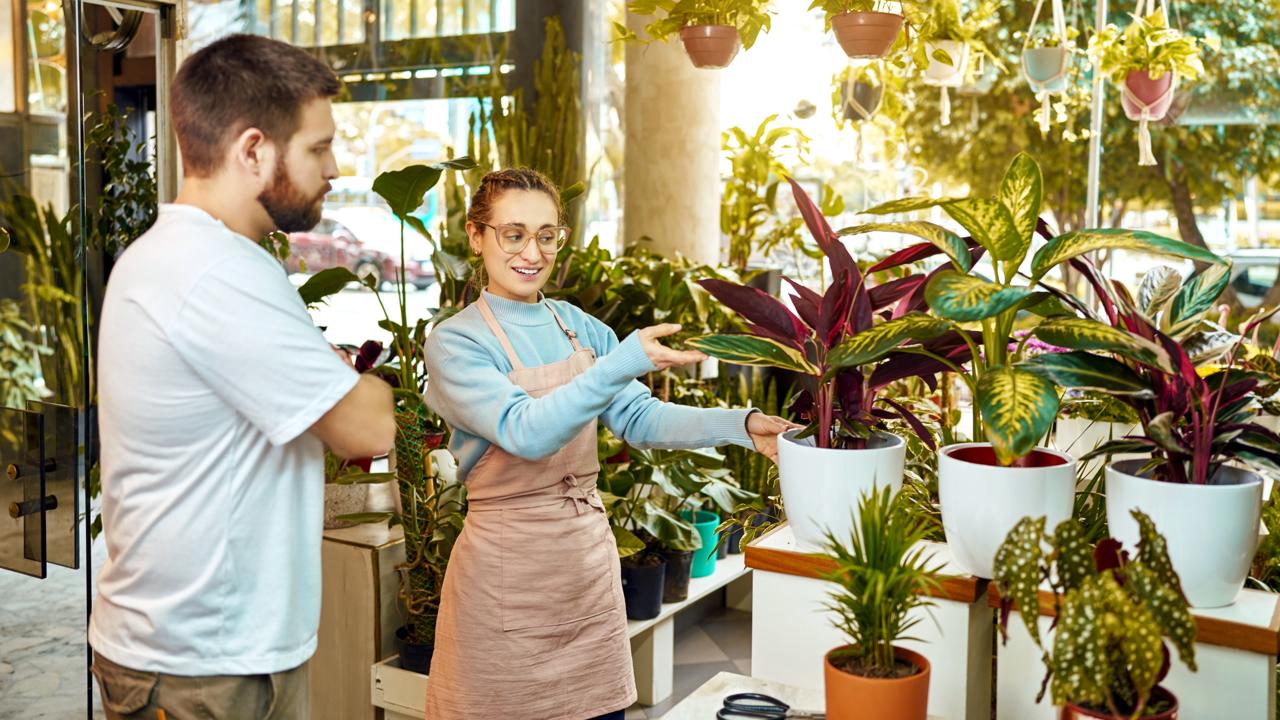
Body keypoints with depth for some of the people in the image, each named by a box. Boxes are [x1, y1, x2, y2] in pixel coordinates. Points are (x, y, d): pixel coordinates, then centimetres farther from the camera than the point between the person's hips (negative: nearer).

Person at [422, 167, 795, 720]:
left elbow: (639, 418, 1)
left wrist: (742, 426, -13)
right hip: (507, 562, -5)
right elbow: (526, 432, -25)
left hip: (590, 551, 6)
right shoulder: (456, 342, -11)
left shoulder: (579, 327, 7)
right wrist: (624, 361, -35)